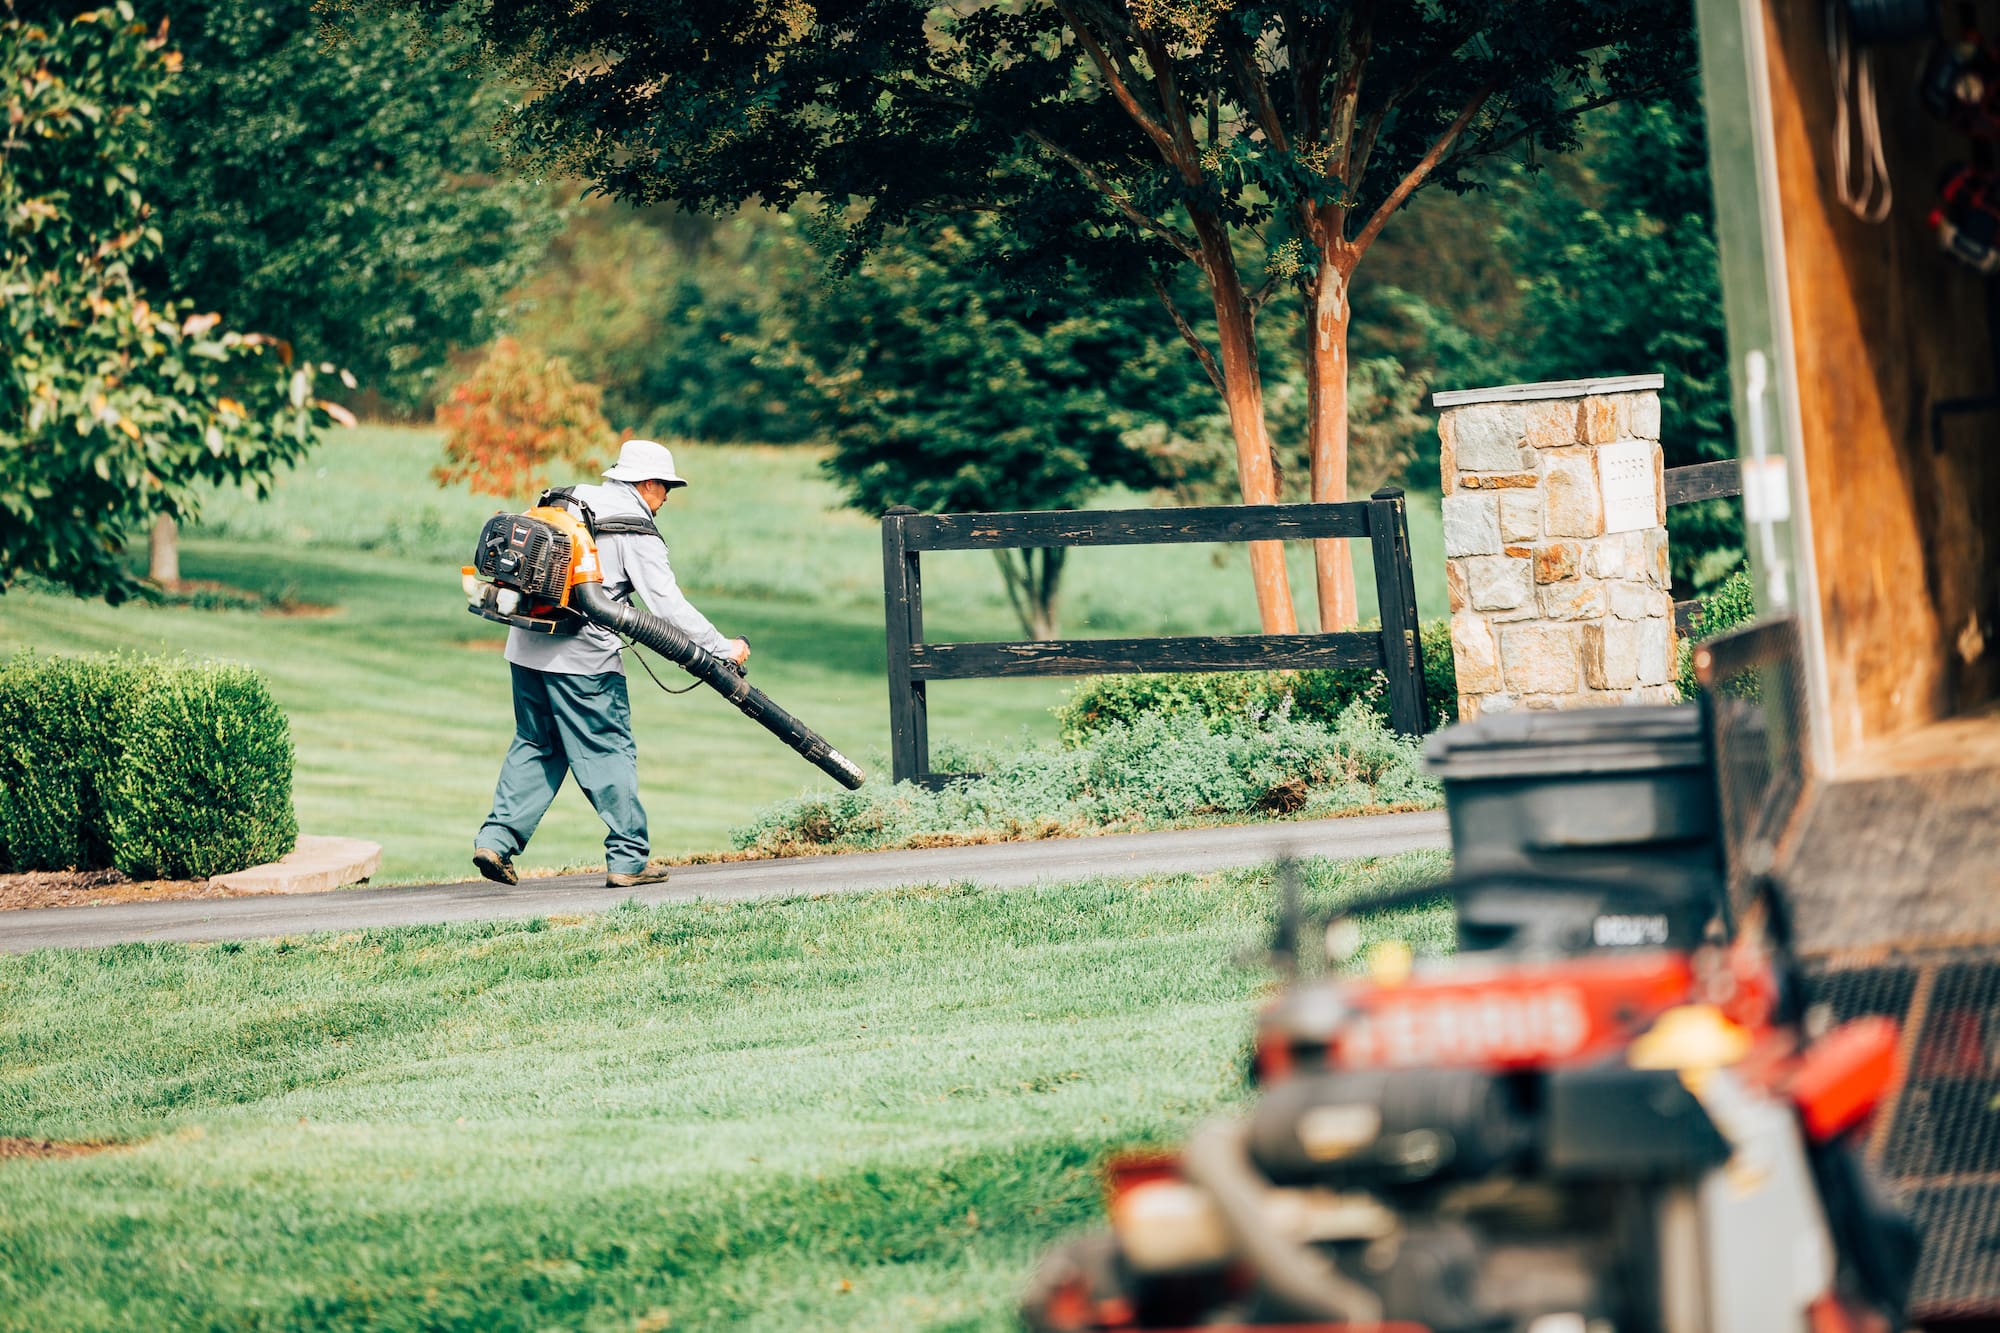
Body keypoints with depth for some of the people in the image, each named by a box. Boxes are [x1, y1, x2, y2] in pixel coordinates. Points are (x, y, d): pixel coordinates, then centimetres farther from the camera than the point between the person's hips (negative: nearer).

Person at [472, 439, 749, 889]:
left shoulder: (572, 500, 14)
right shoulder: (637, 533, -6)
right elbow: (669, 606, -10)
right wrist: (722, 649, -3)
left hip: (526, 647, 7)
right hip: (583, 657, -7)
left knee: (535, 747, 17)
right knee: (610, 753, 2)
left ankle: (496, 839, 8)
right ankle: (628, 859, 4)